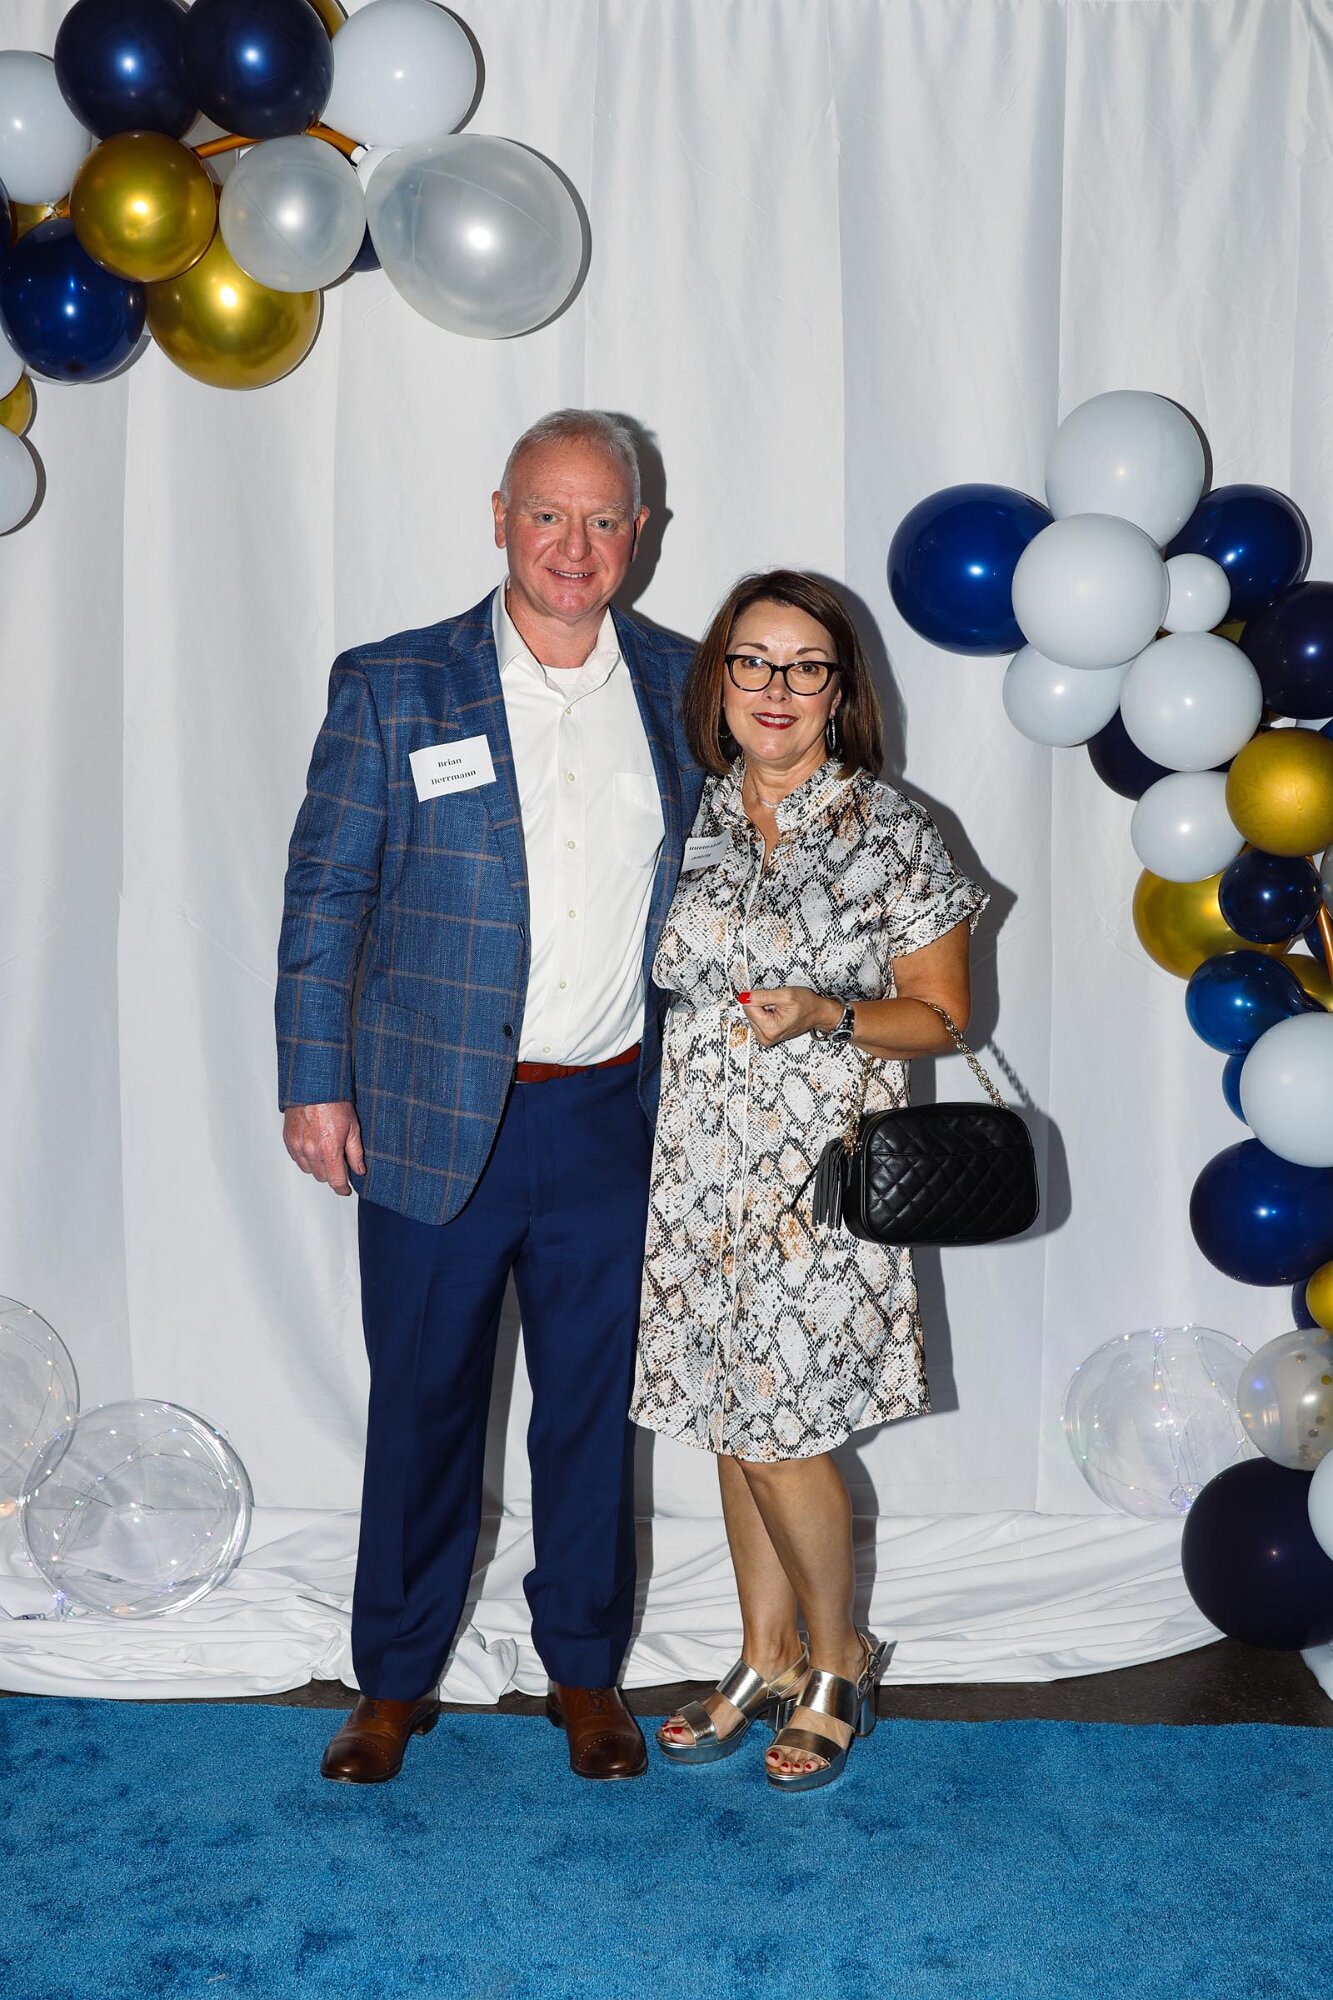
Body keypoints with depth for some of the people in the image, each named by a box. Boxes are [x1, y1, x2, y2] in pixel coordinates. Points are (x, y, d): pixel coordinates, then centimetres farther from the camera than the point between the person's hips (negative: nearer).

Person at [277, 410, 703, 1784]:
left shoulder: (683, 691, 5)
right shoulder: (392, 687, -2)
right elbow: (326, 889, 0)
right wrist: (313, 1081, -4)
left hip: (613, 1121, 2)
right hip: (432, 1119, -1)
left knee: (595, 1403, 12)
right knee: (421, 1403, 9)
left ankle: (585, 1669, 31)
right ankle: (395, 1680, 28)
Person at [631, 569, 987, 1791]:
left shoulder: (891, 832, -6)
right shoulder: (693, 822, 7)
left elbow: (940, 1014, -3)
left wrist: (826, 1017, -19)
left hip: (818, 1171, -5)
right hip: (700, 1164, 5)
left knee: (778, 1429, -4)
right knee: (732, 1419, 12)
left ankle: (838, 1660, 21)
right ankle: (766, 1664, 29)